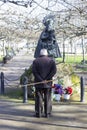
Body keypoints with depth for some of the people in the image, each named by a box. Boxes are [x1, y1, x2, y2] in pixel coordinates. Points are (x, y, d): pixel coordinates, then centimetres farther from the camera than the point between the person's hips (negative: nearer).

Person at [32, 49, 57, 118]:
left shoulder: (36, 61, 2)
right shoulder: (51, 60, 4)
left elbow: (34, 71, -10)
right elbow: (54, 70, -9)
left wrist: (41, 80, -13)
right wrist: (47, 79, -12)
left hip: (39, 83, -1)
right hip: (48, 83, 1)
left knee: (39, 98, 5)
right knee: (47, 98, 7)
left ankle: (38, 113, 6)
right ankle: (47, 113, 8)